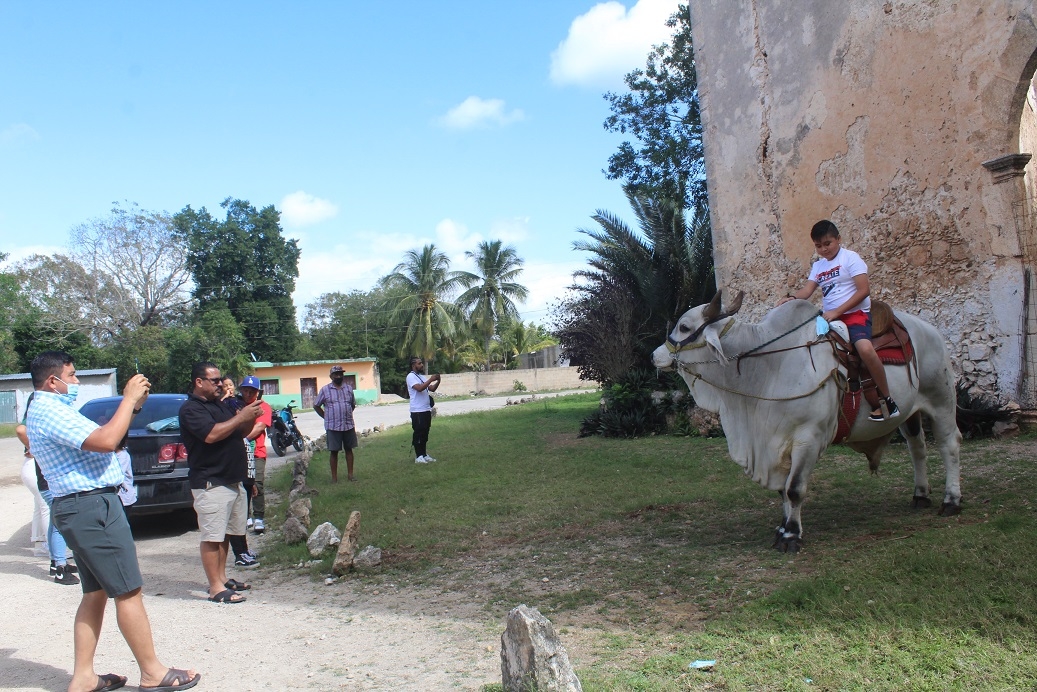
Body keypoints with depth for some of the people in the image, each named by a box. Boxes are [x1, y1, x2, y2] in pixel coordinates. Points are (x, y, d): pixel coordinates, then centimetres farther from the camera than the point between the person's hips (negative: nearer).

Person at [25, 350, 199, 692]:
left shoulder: (51, 409, 20)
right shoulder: (48, 410, -14)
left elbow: (100, 436, 22)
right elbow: (105, 441, -25)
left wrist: (131, 405, 11)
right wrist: (129, 399, -14)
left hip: (84, 507, 11)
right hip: (91, 506, -11)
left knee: (96, 592, 14)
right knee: (128, 591, -5)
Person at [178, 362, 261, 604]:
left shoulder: (220, 405, 17)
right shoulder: (191, 408, -11)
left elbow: (240, 433, 21)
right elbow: (212, 434, -26)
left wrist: (250, 419, 1)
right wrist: (241, 417, -19)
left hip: (233, 480, 9)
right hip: (210, 483, -9)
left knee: (224, 534, 15)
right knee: (212, 536, -5)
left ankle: (222, 578, 25)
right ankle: (216, 588, -1)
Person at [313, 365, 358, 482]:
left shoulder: (348, 388, 8)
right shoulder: (325, 390, -1)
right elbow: (316, 406, 5)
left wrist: (346, 414, 11)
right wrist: (326, 417, 1)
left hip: (348, 425, 3)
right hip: (333, 427, -3)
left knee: (349, 449, 9)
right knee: (333, 451, 2)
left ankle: (350, 473, 18)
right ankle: (334, 476, 10)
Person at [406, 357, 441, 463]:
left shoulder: (422, 377, 18)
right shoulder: (411, 376, -9)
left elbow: (432, 389, 14)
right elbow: (419, 388, -24)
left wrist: (438, 381, -3)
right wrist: (431, 380, -21)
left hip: (426, 410, 8)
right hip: (417, 411, -8)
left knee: (425, 434, 12)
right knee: (418, 434, -4)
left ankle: (424, 455, 18)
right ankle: (418, 457, 1)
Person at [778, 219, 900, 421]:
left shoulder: (850, 258, -3)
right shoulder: (818, 266, 16)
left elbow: (864, 290, -12)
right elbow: (807, 290, 3)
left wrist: (837, 312, -18)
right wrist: (792, 298, -20)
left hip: (855, 313, -7)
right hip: (829, 317, 7)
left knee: (865, 349, -32)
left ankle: (887, 399, -17)